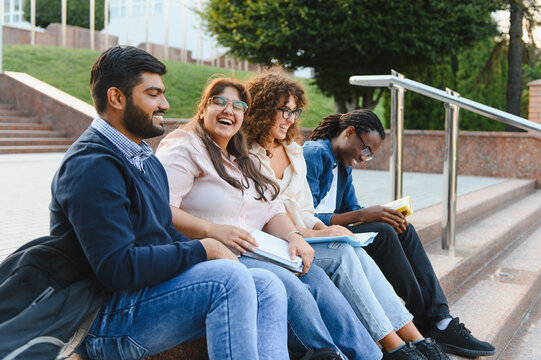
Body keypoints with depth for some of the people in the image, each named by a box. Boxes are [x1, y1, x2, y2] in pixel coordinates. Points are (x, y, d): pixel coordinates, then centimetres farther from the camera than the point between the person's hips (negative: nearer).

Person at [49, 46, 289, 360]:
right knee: (228, 277, -28)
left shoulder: (145, 157, 16)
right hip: (104, 324, -9)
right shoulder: (92, 166, -17)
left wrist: (216, 251, -3)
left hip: (150, 291, 9)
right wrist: (203, 249, -17)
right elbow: (118, 268, -25)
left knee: (267, 286, -6)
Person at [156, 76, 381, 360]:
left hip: (255, 253, 8)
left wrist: (293, 236, -3)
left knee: (315, 277, -14)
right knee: (287, 285, -28)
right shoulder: (183, 147, -2)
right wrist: (213, 231, -26)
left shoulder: (242, 159, 25)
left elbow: (272, 210, 18)